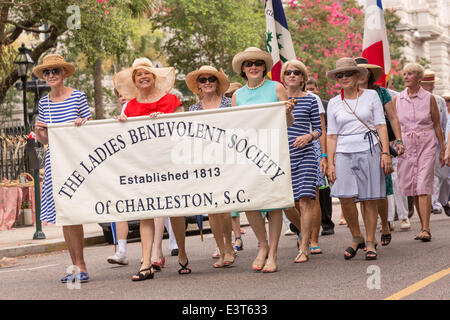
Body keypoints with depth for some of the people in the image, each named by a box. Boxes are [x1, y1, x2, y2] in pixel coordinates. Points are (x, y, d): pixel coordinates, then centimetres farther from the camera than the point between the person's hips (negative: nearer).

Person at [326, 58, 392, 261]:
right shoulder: (334, 103, 10)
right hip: (344, 153, 1)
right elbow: (332, 135, 10)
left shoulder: (371, 96, 6)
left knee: (369, 200, -1)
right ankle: (356, 238, 10)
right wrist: (330, 163, 3)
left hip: (369, 150, -1)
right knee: (345, 197, -11)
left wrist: (385, 153, -6)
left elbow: (381, 126, 3)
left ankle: (370, 243, 9)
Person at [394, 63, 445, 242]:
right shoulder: (397, 100, 8)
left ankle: (426, 229, -16)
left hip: (426, 145, -3)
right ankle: (424, 226, 16)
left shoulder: (429, 98, 1)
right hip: (406, 146, 3)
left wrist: (442, 150, 5)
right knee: (412, 188, 5)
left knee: (423, 186, -13)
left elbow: (437, 124, 5)